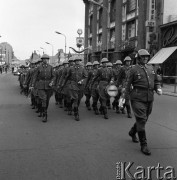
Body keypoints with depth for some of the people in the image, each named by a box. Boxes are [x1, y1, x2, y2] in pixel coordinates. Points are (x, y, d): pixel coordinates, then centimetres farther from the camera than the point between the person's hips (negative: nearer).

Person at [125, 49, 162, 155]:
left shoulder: (151, 68, 13)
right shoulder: (134, 70, -3)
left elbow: (156, 81, 19)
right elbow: (128, 84, 3)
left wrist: (158, 89, -1)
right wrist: (126, 96, 6)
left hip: (149, 98, 6)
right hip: (138, 98, -6)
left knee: (144, 119, 17)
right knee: (141, 120, -9)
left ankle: (132, 132, 44)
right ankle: (143, 145, -2)